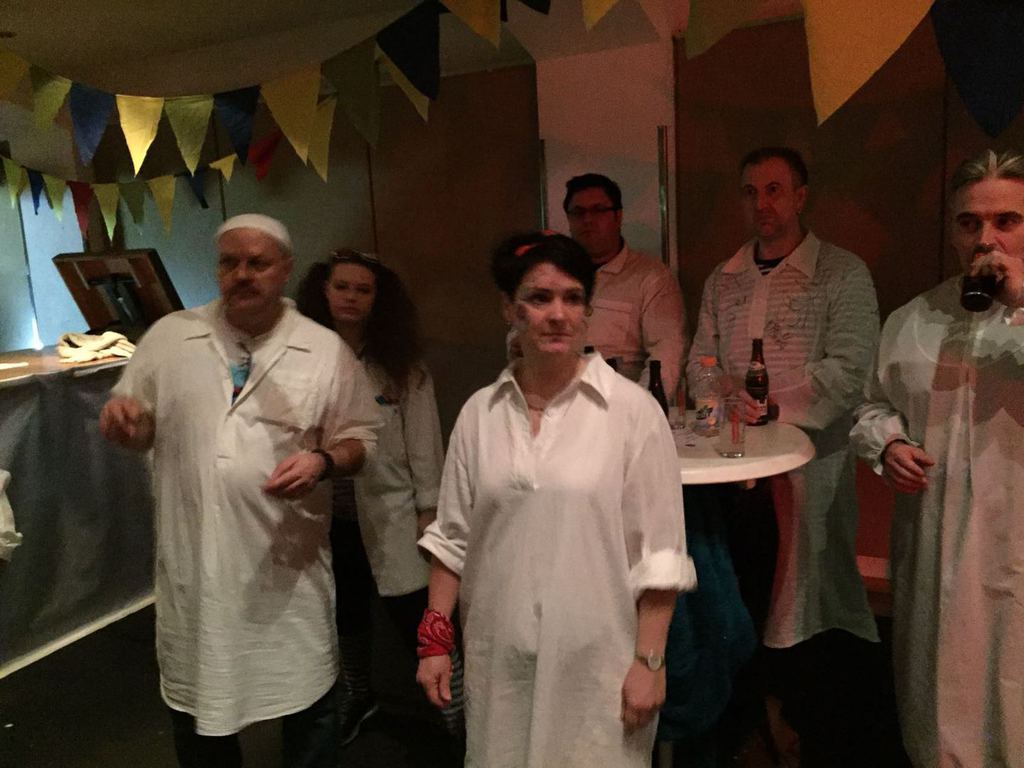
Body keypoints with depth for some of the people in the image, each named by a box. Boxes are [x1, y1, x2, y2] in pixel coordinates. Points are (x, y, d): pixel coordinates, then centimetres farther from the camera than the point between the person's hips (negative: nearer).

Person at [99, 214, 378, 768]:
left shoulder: (326, 349, -4)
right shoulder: (169, 337, 1)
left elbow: (359, 436, 0)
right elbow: (139, 431, 7)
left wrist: (324, 461, -21)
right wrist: (120, 419, -16)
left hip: (287, 561, -1)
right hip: (194, 560, 2)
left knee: (309, 702, 15)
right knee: (197, 703, 20)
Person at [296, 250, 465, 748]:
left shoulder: (401, 361, -7)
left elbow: (423, 440, -6)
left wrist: (429, 509, -7)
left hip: (389, 514, -3)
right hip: (327, 515, 3)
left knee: (419, 622, 0)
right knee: (345, 614, 22)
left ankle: (460, 720, 18)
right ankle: (356, 697, 48)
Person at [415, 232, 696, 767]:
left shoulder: (632, 410, -11)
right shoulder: (479, 412, 1)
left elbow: (658, 551, -8)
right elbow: (452, 536, 6)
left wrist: (649, 660, -8)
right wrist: (434, 638, 5)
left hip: (596, 661, -3)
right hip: (499, 659, 4)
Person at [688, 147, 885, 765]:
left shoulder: (843, 273, 1)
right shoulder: (723, 281, 15)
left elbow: (848, 367, -10)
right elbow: (700, 362, 13)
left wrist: (775, 410, -17)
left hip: (812, 465, -4)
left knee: (812, 602, 2)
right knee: (744, 602, 10)